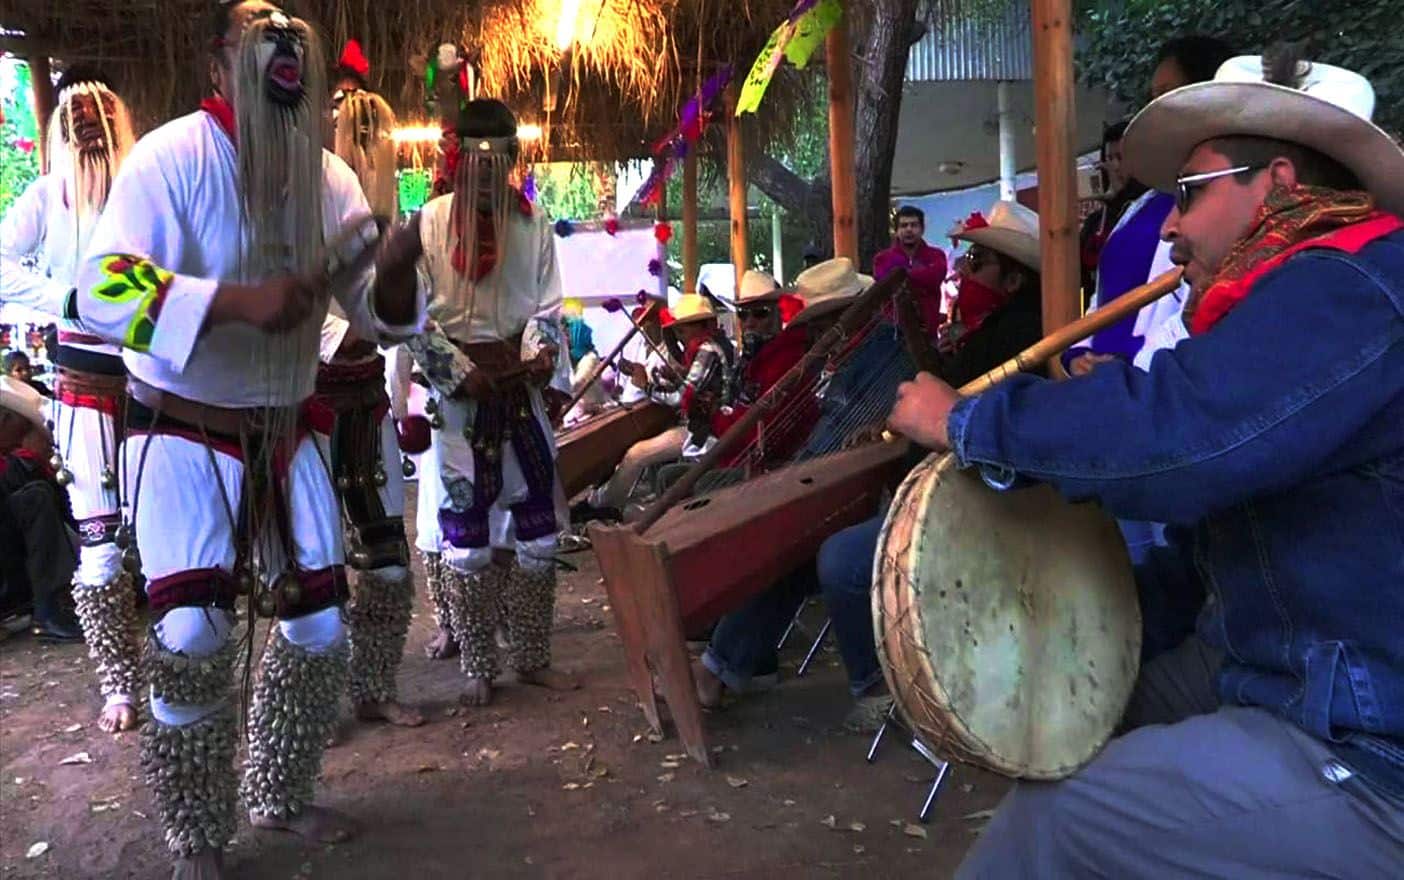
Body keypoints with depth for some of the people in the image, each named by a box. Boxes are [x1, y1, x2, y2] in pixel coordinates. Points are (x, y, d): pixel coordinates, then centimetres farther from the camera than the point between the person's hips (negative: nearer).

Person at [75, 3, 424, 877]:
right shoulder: (172, 157, -13)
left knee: (320, 628, 7)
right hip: (184, 432, -5)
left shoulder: (329, 175, 2)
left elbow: (374, 315, 1)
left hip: (284, 434, 5)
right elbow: (102, 291, -23)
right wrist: (237, 301, -33)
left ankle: (280, 795, 32)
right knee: (193, 637, -14)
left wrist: (395, 273, -21)